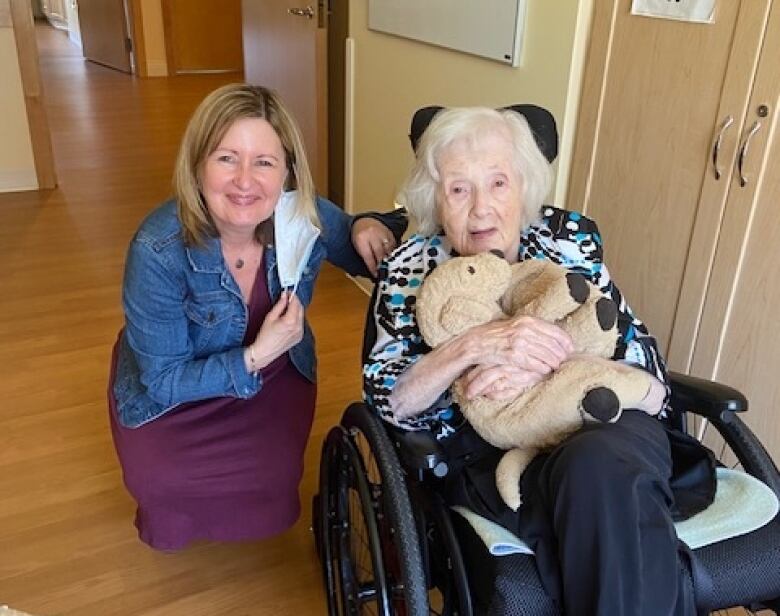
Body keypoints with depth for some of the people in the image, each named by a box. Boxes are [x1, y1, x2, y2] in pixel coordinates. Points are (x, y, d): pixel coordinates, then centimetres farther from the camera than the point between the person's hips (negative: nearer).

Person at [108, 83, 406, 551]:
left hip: (275, 374, 2)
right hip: (172, 392, -2)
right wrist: (255, 357, -36)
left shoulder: (307, 216, -23)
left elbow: (368, 258, -3)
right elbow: (163, 380, -24)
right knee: (166, 485, -23)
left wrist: (368, 227, -27)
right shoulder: (159, 250, -31)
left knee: (273, 485, -18)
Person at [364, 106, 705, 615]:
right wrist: (473, 346, -25)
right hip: (485, 457, -1)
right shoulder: (411, 269, 1)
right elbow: (387, 401, -8)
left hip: (605, 432, 1)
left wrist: (543, 369, -20)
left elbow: (651, 387, -2)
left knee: (598, 464, -34)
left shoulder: (570, 238, 3)